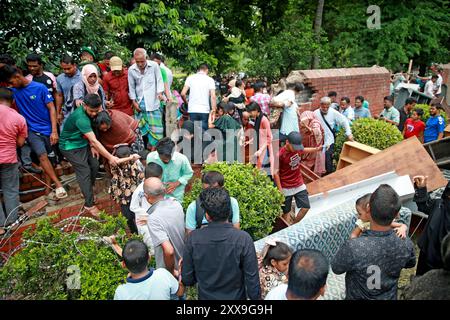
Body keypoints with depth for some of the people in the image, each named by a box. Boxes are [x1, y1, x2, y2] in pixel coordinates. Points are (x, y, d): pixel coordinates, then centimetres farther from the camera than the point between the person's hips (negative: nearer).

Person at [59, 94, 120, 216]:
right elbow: (94, 141, -37)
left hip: (83, 143, 8)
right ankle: (89, 205, -5)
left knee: (94, 165, 5)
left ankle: (89, 188, 29)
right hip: (71, 147, -8)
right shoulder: (80, 118, -34)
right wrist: (110, 157, -36)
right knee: (84, 172, -11)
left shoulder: (89, 112, -7)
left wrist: (92, 147, -5)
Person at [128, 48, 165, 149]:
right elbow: (131, 87, 9)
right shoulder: (131, 70, 3)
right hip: (139, 102, 3)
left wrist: (160, 92, -12)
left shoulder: (154, 65, -4)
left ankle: (154, 148, 3)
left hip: (153, 102, -2)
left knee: (155, 127, -6)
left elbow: (159, 80, 3)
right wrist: (134, 102, 5)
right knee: (140, 127, 7)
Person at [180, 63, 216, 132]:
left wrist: (187, 102, 15)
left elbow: (183, 94, -2)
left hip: (192, 110, 1)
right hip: (205, 111, -1)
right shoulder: (210, 80, 3)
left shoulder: (190, 78, 6)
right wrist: (213, 110, -4)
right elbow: (213, 96, -6)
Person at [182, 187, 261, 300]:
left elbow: (187, 279, -10)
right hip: (235, 296, -1)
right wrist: (255, 297, -1)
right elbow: (252, 279, -18)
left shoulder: (193, 238, -21)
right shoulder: (243, 239, -26)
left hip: (206, 296, 1)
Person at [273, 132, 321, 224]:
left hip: (300, 185, 6)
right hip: (286, 188, -6)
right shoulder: (280, 155, -23)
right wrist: (280, 190, -16)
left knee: (306, 208, 7)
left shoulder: (297, 147, -6)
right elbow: (276, 173, -16)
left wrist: (316, 149, 10)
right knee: (286, 212, 7)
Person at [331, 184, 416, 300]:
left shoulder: (353, 248, -39)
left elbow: (336, 268, -17)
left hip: (358, 297, -3)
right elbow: (410, 264, -1)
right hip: (389, 297, 3)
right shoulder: (406, 245, -26)